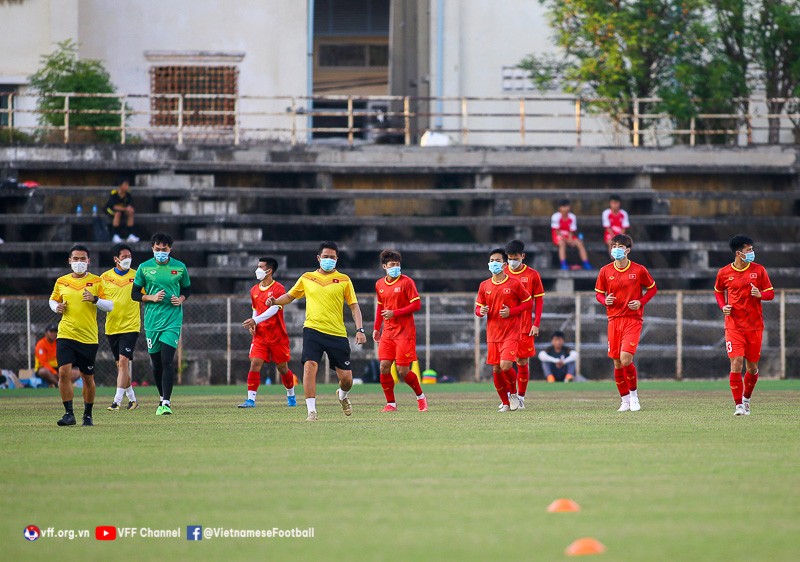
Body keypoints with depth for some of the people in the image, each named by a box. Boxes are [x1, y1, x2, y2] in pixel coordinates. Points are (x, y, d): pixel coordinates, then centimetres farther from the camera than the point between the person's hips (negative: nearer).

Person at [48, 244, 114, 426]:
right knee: (64, 372, -15)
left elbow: (110, 306, 0)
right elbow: (53, 300, 23)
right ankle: (69, 413, -9)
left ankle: (88, 415, 23)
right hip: (65, 335, 1)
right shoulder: (61, 282, 7)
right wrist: (56, 307, 0)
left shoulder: (96, 282, 1)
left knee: (87, 377, 6)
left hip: (89, 337, -1)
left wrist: (95, 299, -18)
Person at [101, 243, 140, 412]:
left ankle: (117, 400, -17)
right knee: (120, 364, 10)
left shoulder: (137, 276, 0)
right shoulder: (105, 278, 4)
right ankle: (132, 398, 24)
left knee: (123, 361, -15)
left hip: (130, 326, -3)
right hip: (112, 327, 3)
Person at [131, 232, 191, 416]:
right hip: (152, 321, 2)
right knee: (156, 363, 8)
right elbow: (135, 293, 7)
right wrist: (151, 297, -10)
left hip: (173, 320, -2)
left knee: (167, 360, -14)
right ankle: (163, 397, 28)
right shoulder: (144, 268, 3)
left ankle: (166, 403, -17)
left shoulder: (180, 268, 4)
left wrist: (181, 299, -4)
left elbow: (187, 289, 17)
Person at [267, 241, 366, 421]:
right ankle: (311, 411, -16)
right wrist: (275, 301, 1)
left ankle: (342, 395, 38)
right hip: (313, 330, 0)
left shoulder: (343, 280, 6)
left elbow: (354, 306, 6)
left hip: (337, 333, 0)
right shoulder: (307, 278, 10)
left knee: (346, 377, 1)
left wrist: (360, 329, -7)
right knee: (310, 366, -21)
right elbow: (290, 296, 21)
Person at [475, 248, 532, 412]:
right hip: (492, 334, 4)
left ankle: (513, 394, 9)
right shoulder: (484, 286, 7)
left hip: (511, 333, -4)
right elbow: (478, 307, 16)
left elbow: (528, 303, 3)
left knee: (505, 366, -18)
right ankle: (505, 402, 18)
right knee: (496, 369, 2)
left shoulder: (514, 284, -4)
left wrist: (511, 311, -11)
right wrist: (480, 311, -9)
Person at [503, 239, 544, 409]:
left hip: (525, 326, -1)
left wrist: (536, 324, -4)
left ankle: (521, 397, 11)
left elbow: (539, 300, 3)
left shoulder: (532, 275, 1)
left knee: (523, 361, 2)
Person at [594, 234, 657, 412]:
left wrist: (641, 302, -8)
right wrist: (605, 300, -9)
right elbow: (598, 292, 14)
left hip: (633, 319, -3)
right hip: (614, 319, 3)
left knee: (626, 358, -18)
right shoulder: (605, 271, 4)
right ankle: (625, 400, 16)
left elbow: (652, 289, 9)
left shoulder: (639, 270, -2)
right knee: (617, 362, 3)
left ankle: (634, 395, 4)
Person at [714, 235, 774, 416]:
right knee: (736, 364, -13)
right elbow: (718, 291, 20)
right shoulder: (724, 273, 1)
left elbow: (770, 293, 5)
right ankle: (738, 405, -7)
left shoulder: (758, 270, 1)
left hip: (755, 326, 1)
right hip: (734, 325, -1)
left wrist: (760, 294, -17)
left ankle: (746, 398, 32)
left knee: (752, 367, 7)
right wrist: (723, 306, 1)